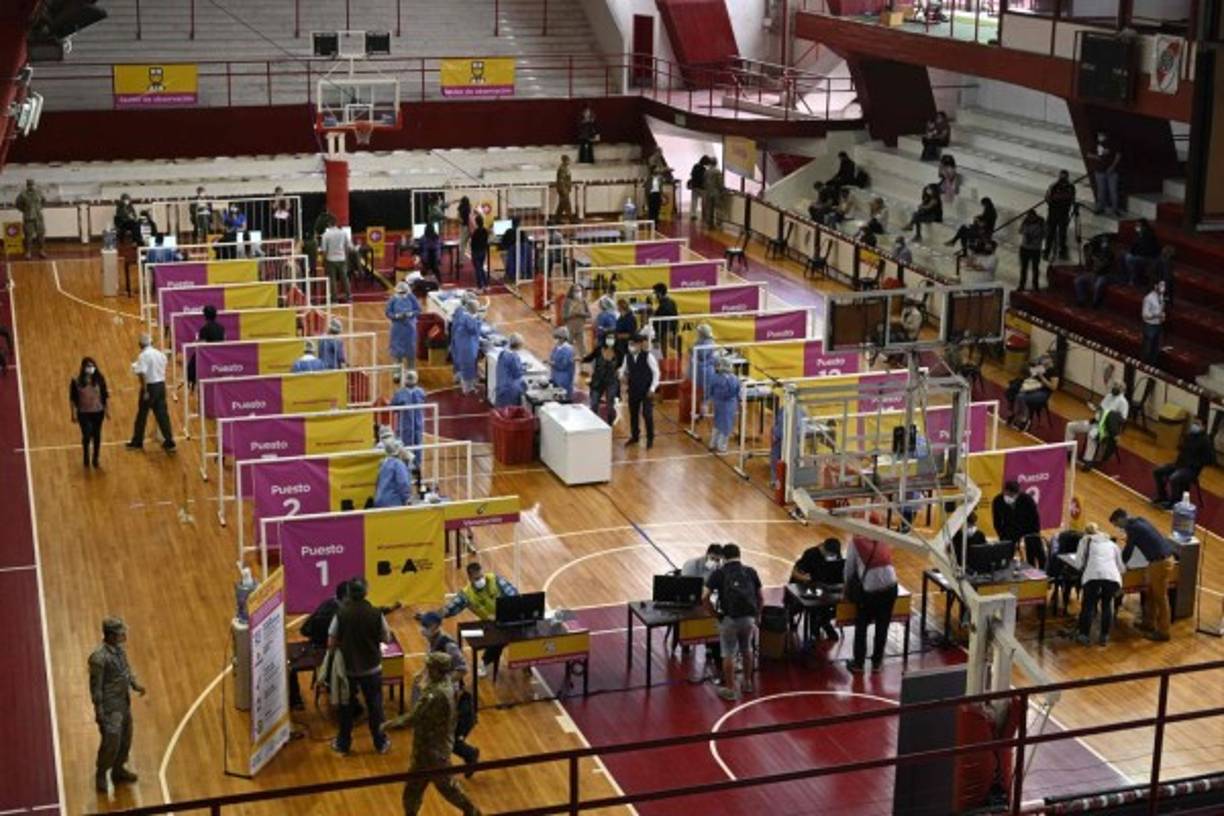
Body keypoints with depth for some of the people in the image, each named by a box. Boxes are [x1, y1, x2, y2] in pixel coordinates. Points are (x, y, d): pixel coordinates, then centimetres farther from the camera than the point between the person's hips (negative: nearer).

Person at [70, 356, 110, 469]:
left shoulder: (99, 379, -5)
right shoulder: (77, 381, -11)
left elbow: (105, 396, 4)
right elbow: (73, 399, -5)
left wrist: (107, 410, 5)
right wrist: (74, 413, -6)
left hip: (98, 412, 2)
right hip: (84, 413, -2)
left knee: (96, 436, 9)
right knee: (87, 436, -5)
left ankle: (95, 459, 26)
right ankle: (86, 458, 21)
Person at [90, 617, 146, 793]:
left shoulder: (119, 649, -2)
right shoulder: (99, 658, -26)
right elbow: (95, 687, -20)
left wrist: (135, 684, 0)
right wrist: (99, 712, -17)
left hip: (124, 703, 8)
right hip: (110, 707, -8)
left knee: (125, 739, 19)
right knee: (111, 742, -2)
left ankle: (118, 770, 38)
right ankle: (101, 775, 19)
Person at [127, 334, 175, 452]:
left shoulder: (143, 355, -14)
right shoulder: (160, 354, 7)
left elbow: (142, 374, -21)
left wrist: (145, 391, -19)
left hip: (150, 386, -6)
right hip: (161, 384, 6)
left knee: (142, 414, 8)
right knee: (162, 414, 9)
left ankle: (137, 442, 19)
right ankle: (169, 441, 7)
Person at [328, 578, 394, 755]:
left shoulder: (341, 613, -16)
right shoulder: (376, 613, -15)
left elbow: (331, 644, -12)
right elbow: (387, 639, -4)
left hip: (348, 669, 0)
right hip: (372, 669, 0)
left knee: (346, 707, 16)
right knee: (374, 705, 16)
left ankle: (343, 744, 27)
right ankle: (380, 743, 27)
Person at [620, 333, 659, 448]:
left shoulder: (648, 356, -13)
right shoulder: (627, 357, 1)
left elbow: (656, 372, -9)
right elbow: (623, 370, 15)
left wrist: (652, 388, -13)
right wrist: (623, 376, -9)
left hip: (646, 390, -5)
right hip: (633, 390, 5)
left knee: (647, 414, -4)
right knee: (633, 414, 13)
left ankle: (650, 439, 10)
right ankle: (634, 436, 29)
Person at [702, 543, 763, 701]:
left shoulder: (719, 573, 2)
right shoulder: (750, 572, 10)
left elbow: (705, 597, -7)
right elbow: (760, 598, 12)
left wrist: (715, 614, 4)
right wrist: (757, 616, 24)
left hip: (729, 618, -3)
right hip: (749, 618, 3)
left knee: (729, 654, 10)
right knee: (746, 649, 25)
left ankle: (730, 689, 17)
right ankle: (747, 683, 38)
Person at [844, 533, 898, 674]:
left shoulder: (856, 541, 6)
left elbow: (849, 568, 11)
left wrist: (847, 586, 28)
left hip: (870, 589, -3)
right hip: (890, 586, 3)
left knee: (861, 627, 14)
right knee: (882, 627, 16)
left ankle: (858, 663, 20)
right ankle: (877, 662, 25)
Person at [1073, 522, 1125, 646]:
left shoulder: (1085, 540, 26)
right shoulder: (1112, 543, 33)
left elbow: (1079, 561, 17)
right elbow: (1121, 567, 30)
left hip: (1093, 575, -2)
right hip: (1112, 576, 2)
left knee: (1088, 604, 9)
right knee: (1107, 604, 19)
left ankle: (1083, 635, 5)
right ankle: (1104, 636, 15)